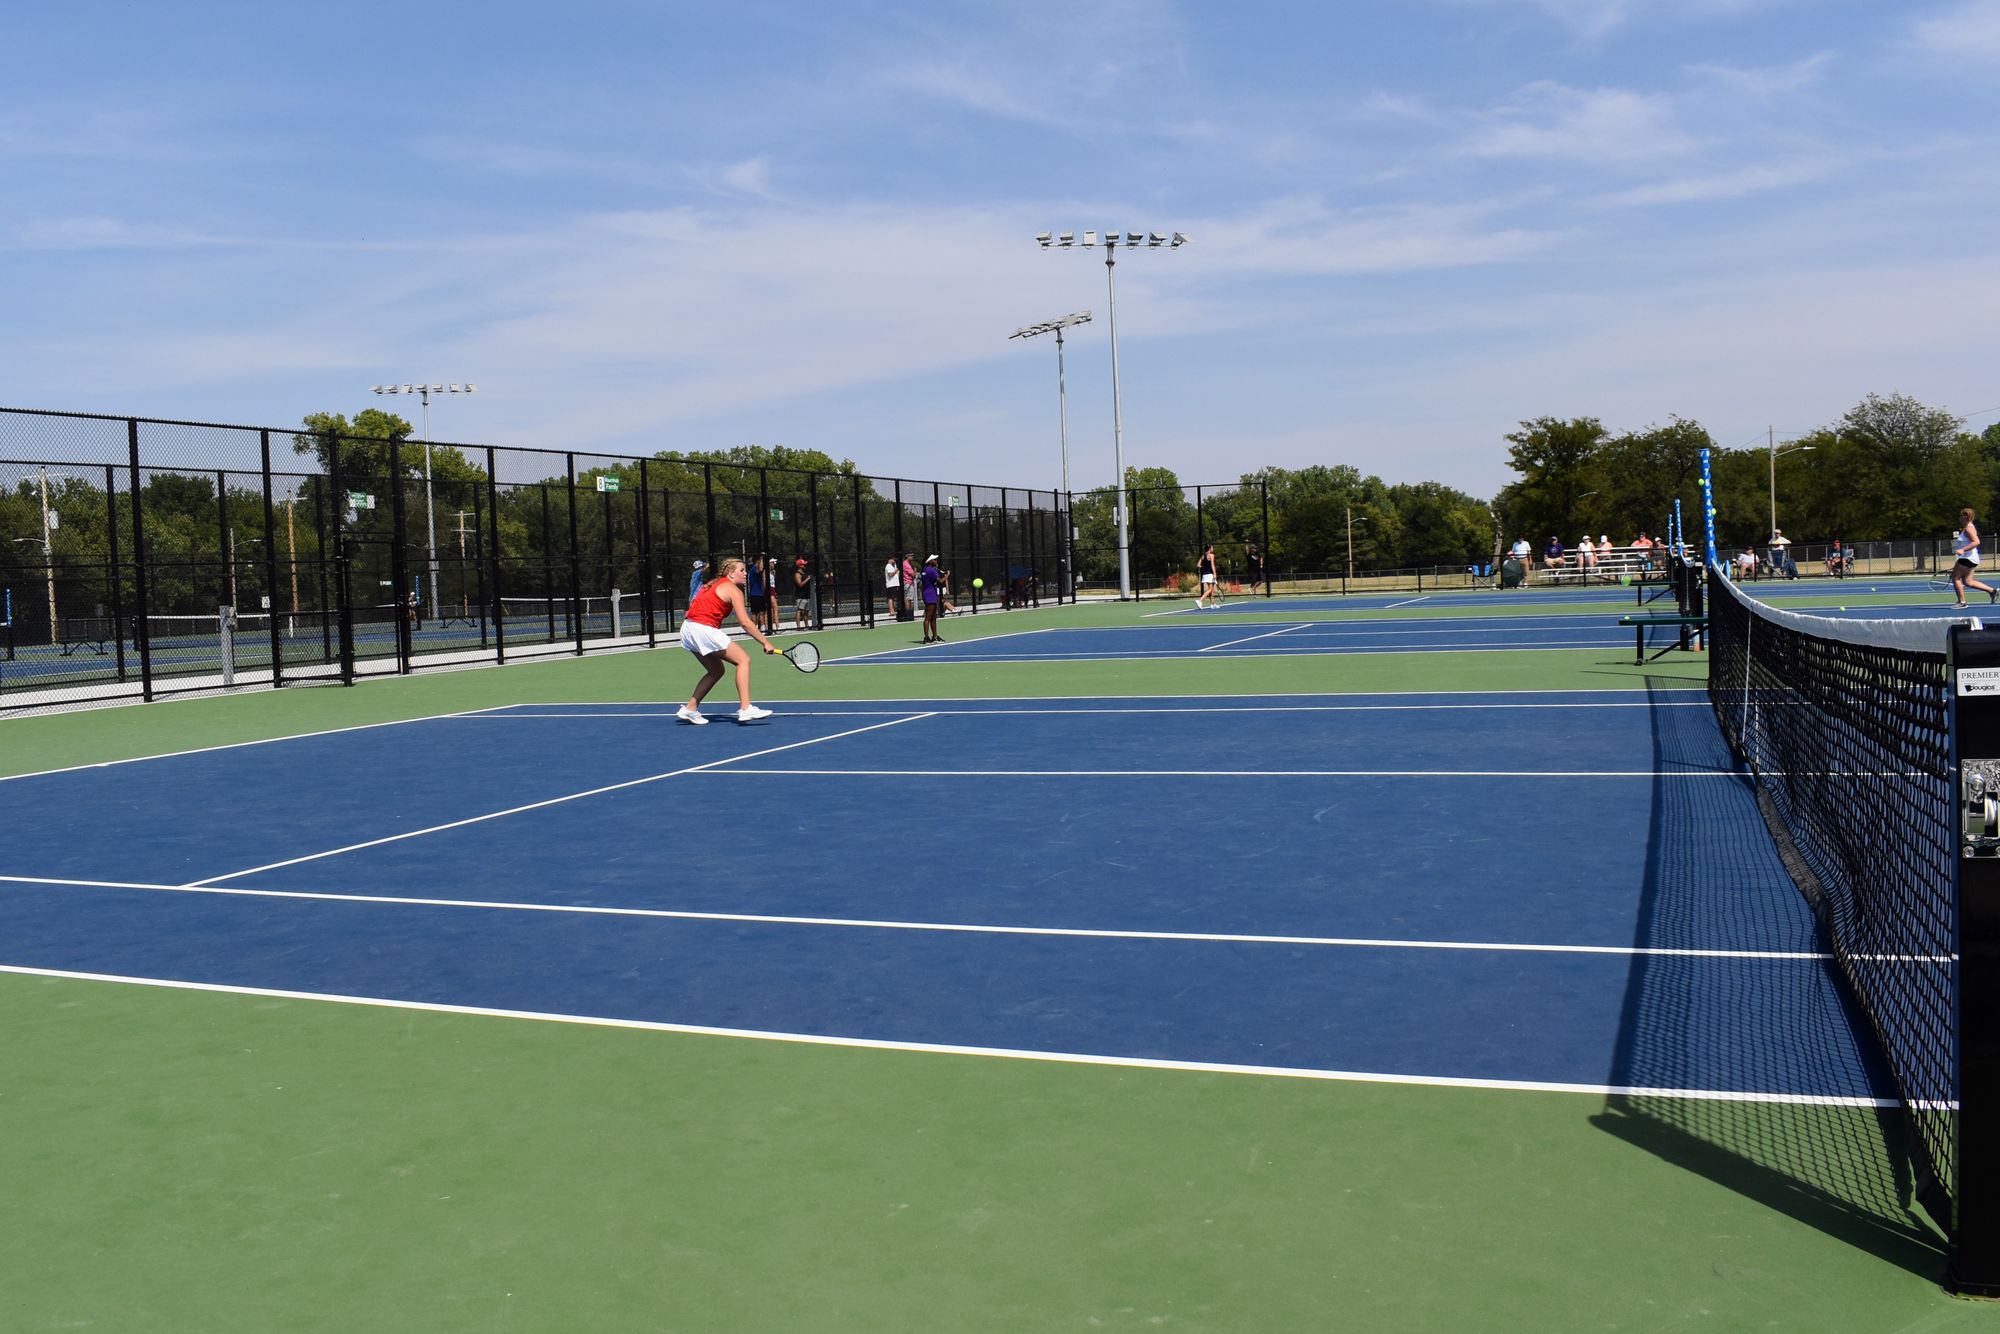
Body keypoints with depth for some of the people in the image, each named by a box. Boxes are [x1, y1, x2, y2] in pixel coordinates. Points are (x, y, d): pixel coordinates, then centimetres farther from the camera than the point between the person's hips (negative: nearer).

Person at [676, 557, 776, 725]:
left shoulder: (713, 584, 21)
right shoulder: (734, 590, -5)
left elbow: (693, 605, 20)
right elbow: (745, 623, -13)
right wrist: (766, 643, -12)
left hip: (688, 628, 9)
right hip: (704, 629, -9)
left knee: (716, 671, 21)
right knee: (743, 659, -8)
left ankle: (690, 708, 22)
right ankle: (745, 709, -17)